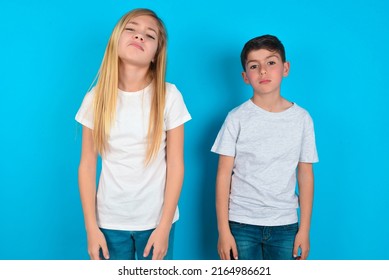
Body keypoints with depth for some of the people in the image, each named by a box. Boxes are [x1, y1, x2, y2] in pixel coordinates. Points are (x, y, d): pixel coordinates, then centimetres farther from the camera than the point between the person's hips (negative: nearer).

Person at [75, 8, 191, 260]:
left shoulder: (169, 96, -9)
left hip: (156, 219, -1)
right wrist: (91, 226, -3)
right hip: (109, 220, 1)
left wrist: (164, 226, -8)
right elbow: (87, 165, -2)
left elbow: (176, 165, -7)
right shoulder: (96, 98, -4)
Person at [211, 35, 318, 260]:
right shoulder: (237, 118, -5)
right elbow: (224, 175, -4)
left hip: (285, 224, 2)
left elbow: (305, 175, 4)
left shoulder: (302, 118, 0)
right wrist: (223, 231, -6)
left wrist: (305, 229, 4)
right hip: (241, 223, -1)